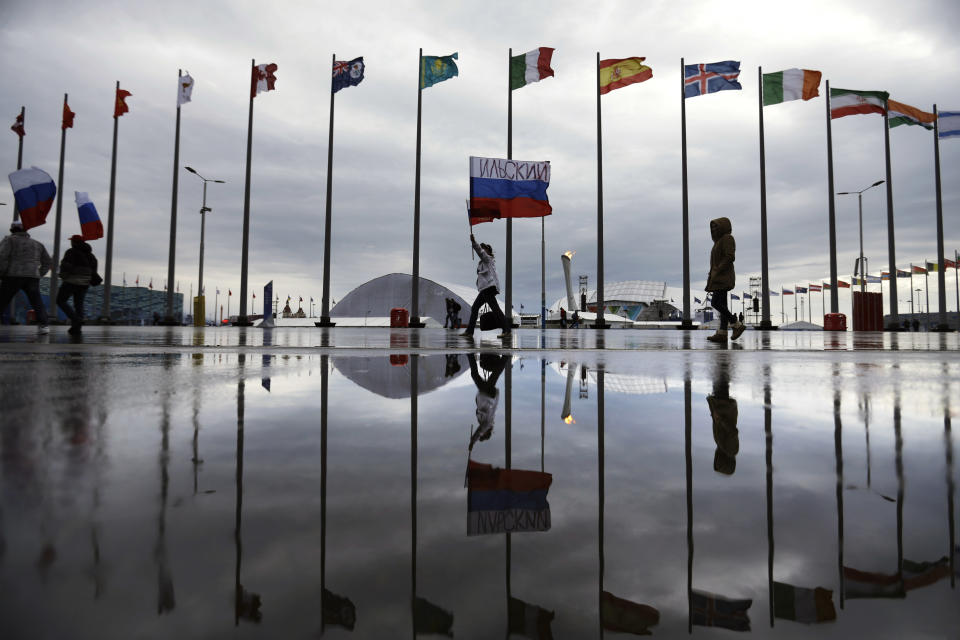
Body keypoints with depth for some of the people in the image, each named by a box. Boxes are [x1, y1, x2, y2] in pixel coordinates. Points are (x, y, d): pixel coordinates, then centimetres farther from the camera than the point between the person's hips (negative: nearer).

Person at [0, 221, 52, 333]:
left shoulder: (10, 240, 6)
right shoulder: (37, 244, 21)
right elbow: (48, 262, 23)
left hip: (13, 277, -3)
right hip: (33, 277, 3)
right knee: (37, 303, 10)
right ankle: (43, 325, -1)